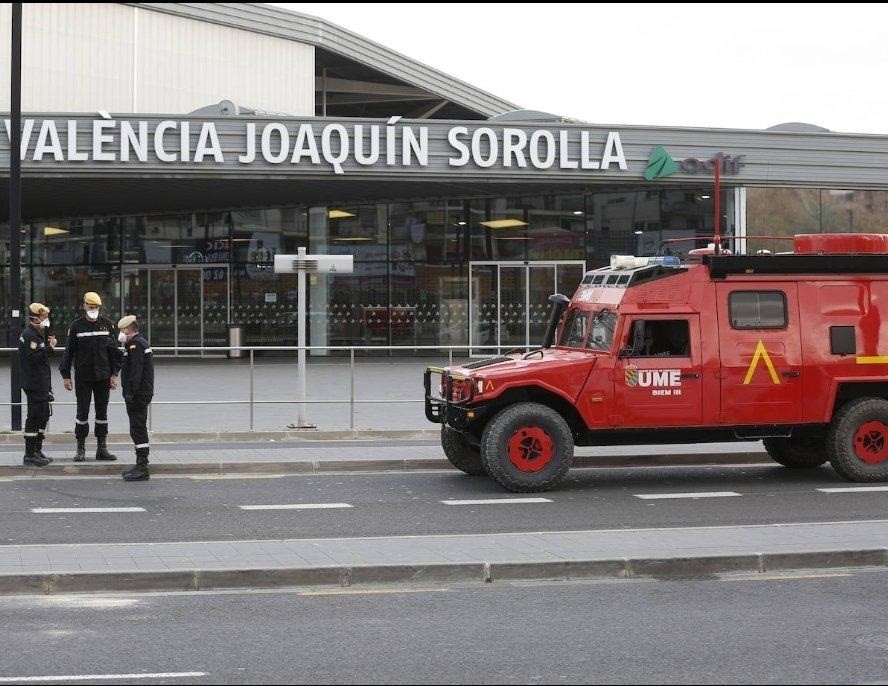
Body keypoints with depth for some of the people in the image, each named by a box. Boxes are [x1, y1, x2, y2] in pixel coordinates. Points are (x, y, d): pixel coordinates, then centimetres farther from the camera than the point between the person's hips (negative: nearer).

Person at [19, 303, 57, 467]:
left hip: (42, 384, 11)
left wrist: (48, 345, 9)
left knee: (43, 416, 15)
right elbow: (34, 358, -24)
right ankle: (30, 455, -4)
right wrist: (50, 348, -18)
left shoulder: (37, 334, 18)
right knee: (34, 417, -7)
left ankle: (37, 451, 23)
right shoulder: (28, 335, -15)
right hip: (34, 384, -11)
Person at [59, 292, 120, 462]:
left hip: (103, 376, 2)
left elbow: (114, 350, 7)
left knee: (102, 412, 6)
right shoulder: (76, 326, -1)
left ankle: (102, 448, 12)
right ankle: (80, 449, 7)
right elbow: (69, 351, 2)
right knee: (82, 412, 0)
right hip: (83, 377, -2)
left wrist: (114, 374, 1)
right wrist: (66, 375, -2)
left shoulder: (107, 324, 4)